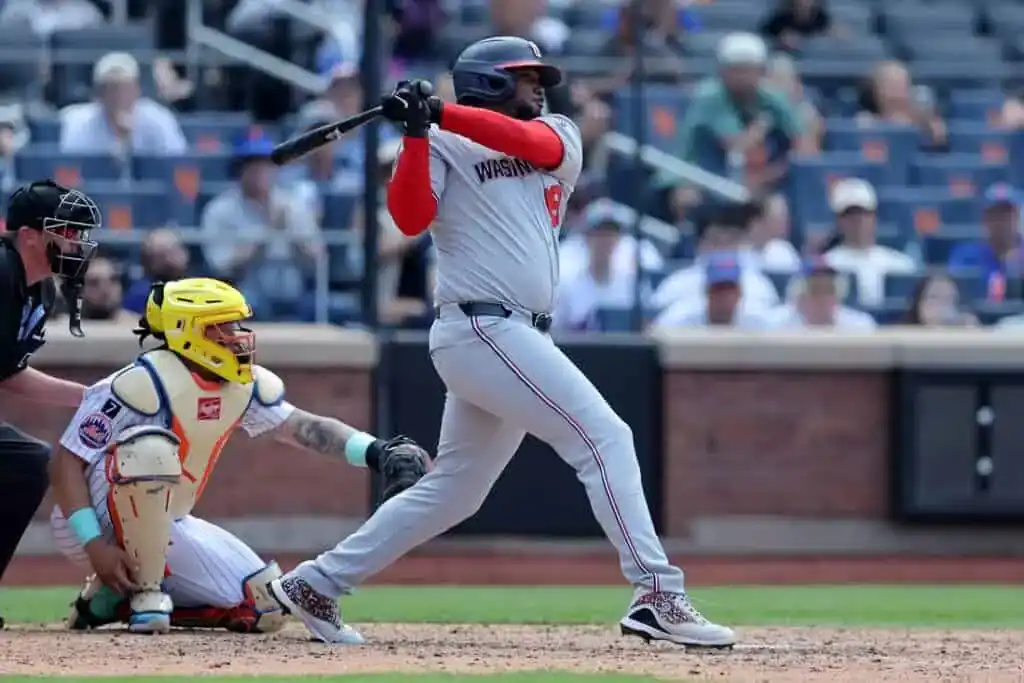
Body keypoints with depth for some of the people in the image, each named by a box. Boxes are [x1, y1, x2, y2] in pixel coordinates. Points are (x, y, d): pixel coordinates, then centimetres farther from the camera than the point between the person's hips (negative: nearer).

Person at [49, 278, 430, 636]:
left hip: (165, 528, 7)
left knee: (265, 608, -6)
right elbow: (66, 462, -22)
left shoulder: (244, 386, -1)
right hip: (95, 521, -7)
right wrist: (95, 545, -30)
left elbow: (302, 427, 3)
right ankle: (144, 592, -21)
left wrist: (374, 453, -16)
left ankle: (113, 600, 6)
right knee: (150, 447, -37)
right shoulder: (145, 383, -23)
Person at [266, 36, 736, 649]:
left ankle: (317, 585, 21)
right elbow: (410, 217, -14)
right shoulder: (445, 147, 2)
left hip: (518, 338, 8)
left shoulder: (560, 136, 19)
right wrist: (418, 132, -22)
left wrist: (442, 112, -13)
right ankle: (657, 596, -18)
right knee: (605, 438, -14)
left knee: (453, 491, 13)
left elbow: (537, 144, -5)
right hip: (483, 329, -8)